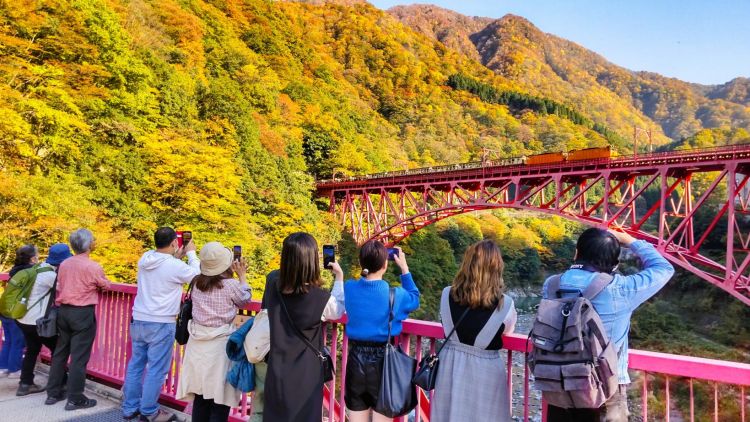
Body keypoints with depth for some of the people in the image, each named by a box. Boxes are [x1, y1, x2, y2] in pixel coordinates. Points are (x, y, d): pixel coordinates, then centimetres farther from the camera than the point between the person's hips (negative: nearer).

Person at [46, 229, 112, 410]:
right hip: (83, 313, -7)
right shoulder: (93, 266, -13)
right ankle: (75, 399, 4)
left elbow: (60, 286, 16)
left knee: (60, 352, 17)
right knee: (79, 356, -1)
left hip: (63, 310, 7)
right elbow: (106, 285, 1)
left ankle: (53, 393, 26)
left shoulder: (64, 264, 5)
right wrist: (94, 284, 23)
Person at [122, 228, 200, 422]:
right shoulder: (175, 266, -18)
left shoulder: (145, 258, 1)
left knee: (135, 365, 16)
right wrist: (191, 253, 10)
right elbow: (197, 276, 0)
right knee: (156, 370, 5)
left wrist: (176, 257, 18)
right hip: (161, 324, -7)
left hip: (138, 320, 7)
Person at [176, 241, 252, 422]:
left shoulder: (197, 283, 1)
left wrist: (232, 274, 22)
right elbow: (245, 300, 7)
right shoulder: (231, 285, -14)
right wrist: (242, 276, 18)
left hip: (198, 345, 5)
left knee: (200, 397, 17)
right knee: (219, 400, 6)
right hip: (220, 346, -5)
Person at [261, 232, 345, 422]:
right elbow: (338, 310, 2)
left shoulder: (273, 282, -11)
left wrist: (291, 266, 15)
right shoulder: (320, 299, -22)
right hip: (305, 377, -3)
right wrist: (339, 277, 8)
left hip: (277, 374, 4)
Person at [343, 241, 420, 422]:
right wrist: (404, 268, 11)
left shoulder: (349, 289, -7)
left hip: (356, 360, 3)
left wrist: (362, 270, 11)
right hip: (383, 360, -3)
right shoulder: (395, 294, -13)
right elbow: (415, 299, 10)